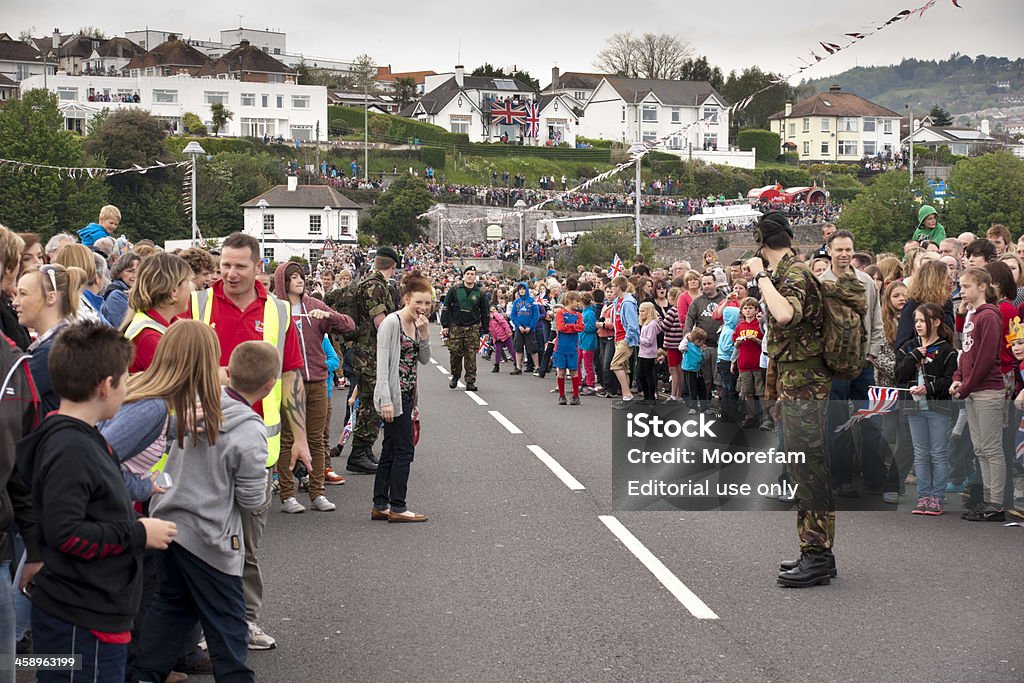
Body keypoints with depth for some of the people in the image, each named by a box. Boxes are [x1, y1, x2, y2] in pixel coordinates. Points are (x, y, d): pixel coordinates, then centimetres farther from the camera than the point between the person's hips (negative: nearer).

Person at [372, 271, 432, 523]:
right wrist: (386, 399, -22)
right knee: (404, 449, -6)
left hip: (406, 394, 9)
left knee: (390, 450, 11)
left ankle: (380, 505, 16)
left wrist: (424, 334, -4)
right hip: (393, 394, -9)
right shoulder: (392, 323, -13)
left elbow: (424, 360, 12)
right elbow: (382, 363, -17)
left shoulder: (417, 324, 11)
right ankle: (397, 507, -1)